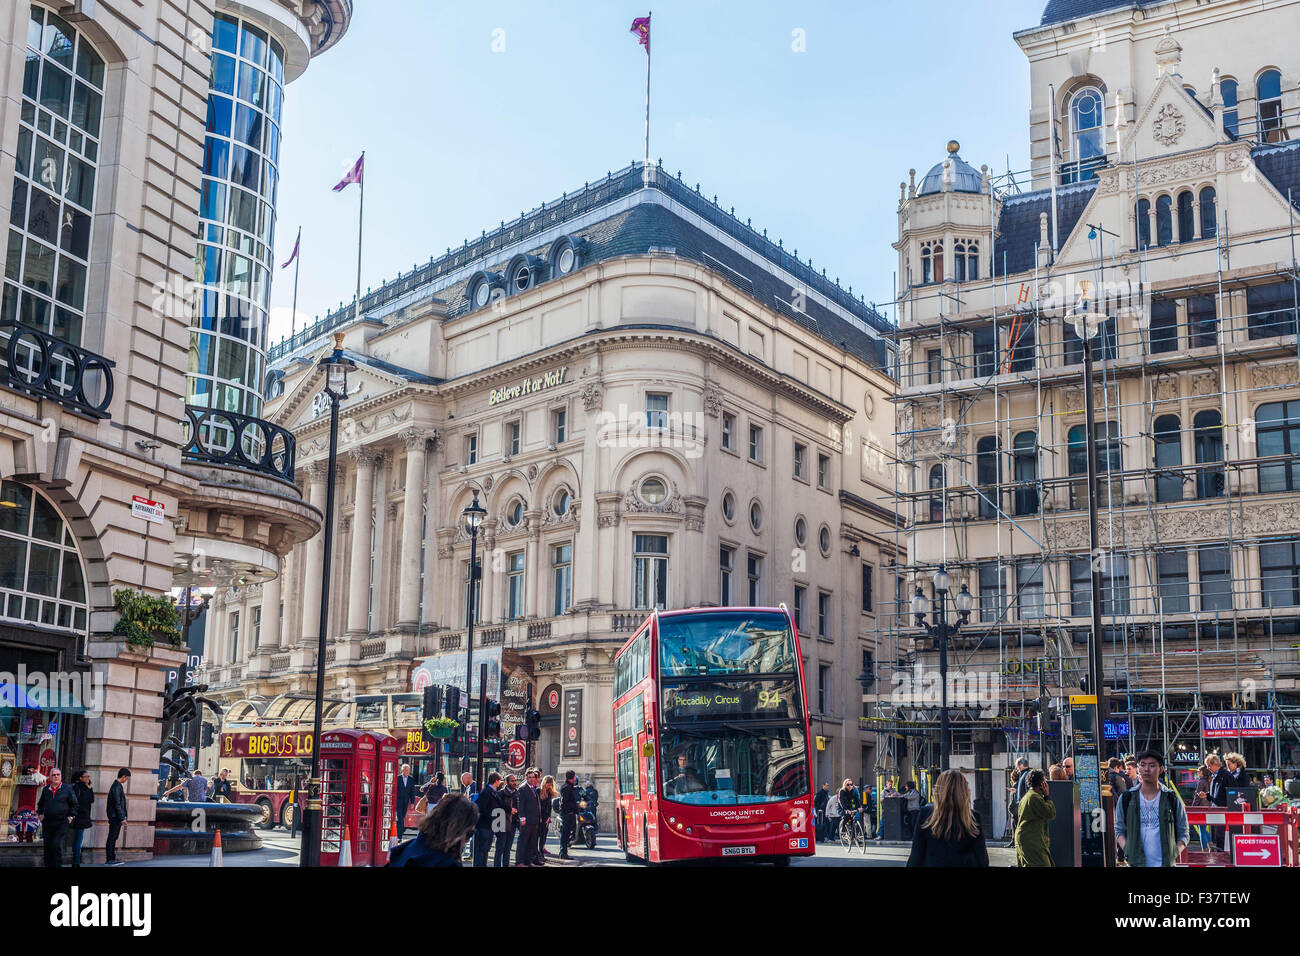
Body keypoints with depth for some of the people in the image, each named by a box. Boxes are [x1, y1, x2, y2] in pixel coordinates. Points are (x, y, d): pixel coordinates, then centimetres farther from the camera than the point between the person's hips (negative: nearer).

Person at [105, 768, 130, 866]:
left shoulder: (118, 786, 15)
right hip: (115, 817, -10)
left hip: (116, 817, 10)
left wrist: (123, 816, 19)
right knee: (112, 838, -5)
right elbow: (117, 804, -20)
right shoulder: (117, 787, -16)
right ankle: (109, 860, -1)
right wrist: (122, 818, -19)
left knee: (114, 838, 13)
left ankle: (112, 859, 19)